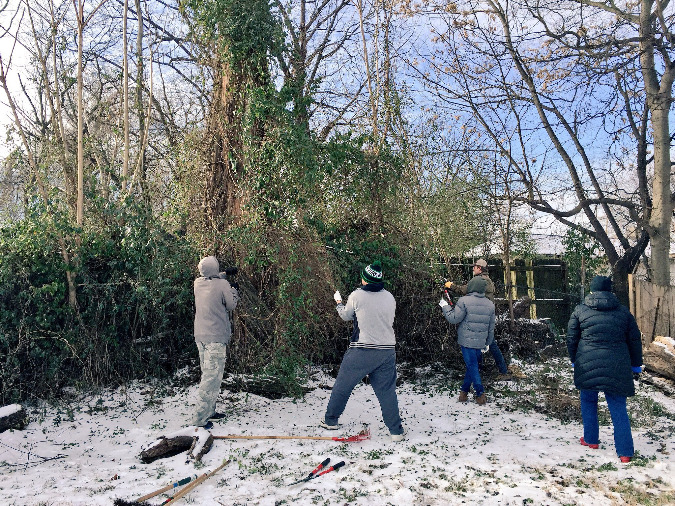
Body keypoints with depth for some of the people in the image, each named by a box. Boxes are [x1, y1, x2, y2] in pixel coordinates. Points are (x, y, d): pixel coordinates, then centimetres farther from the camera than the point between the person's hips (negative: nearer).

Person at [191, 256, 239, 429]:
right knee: (212, 376, -5)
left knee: (207, 374, 17)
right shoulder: (222, 284, -13)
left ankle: (209, 411, 24)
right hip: (216, 337, -7)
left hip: (200, 336, 7)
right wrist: (234, 292, 16)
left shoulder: (198, 283, 4)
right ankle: (200, 418, -5)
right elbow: (231, 306, -1)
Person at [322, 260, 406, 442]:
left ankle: (330, 420, 28)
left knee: (342, 386, 14)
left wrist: (339, 302, 28)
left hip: (361, 351, -3)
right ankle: (396, 431, 14)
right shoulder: (390, 298, 3)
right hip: (387, 351, 3)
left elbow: (346, 316, 7)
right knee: (387, 391, 11)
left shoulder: (357, 296, -9)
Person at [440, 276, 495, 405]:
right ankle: (464, 391, 23)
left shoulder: (464, 301, -14)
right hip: (480, 342, 5)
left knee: (472, 366, 1)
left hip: (467, 340, -5)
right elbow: (491, 327, 12)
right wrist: (488, 342, 23)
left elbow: (454, 318, -11)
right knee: (472, 366, 15)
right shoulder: (490, 304, 6)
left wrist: (445, 307, 4)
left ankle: (480, 394, 2)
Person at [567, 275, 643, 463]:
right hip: (616, 368, 1)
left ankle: (590, 439, 27)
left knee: (588, 402, 18)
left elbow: (571, 338, 6)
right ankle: (625, 452, 4)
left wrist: (575, 359, 20)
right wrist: (635, 364, 20)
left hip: (587, 365, -1)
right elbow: (635, 340, 9)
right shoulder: (623, 312, 5)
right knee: (618, 408, 5)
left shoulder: (580, 310, 2)